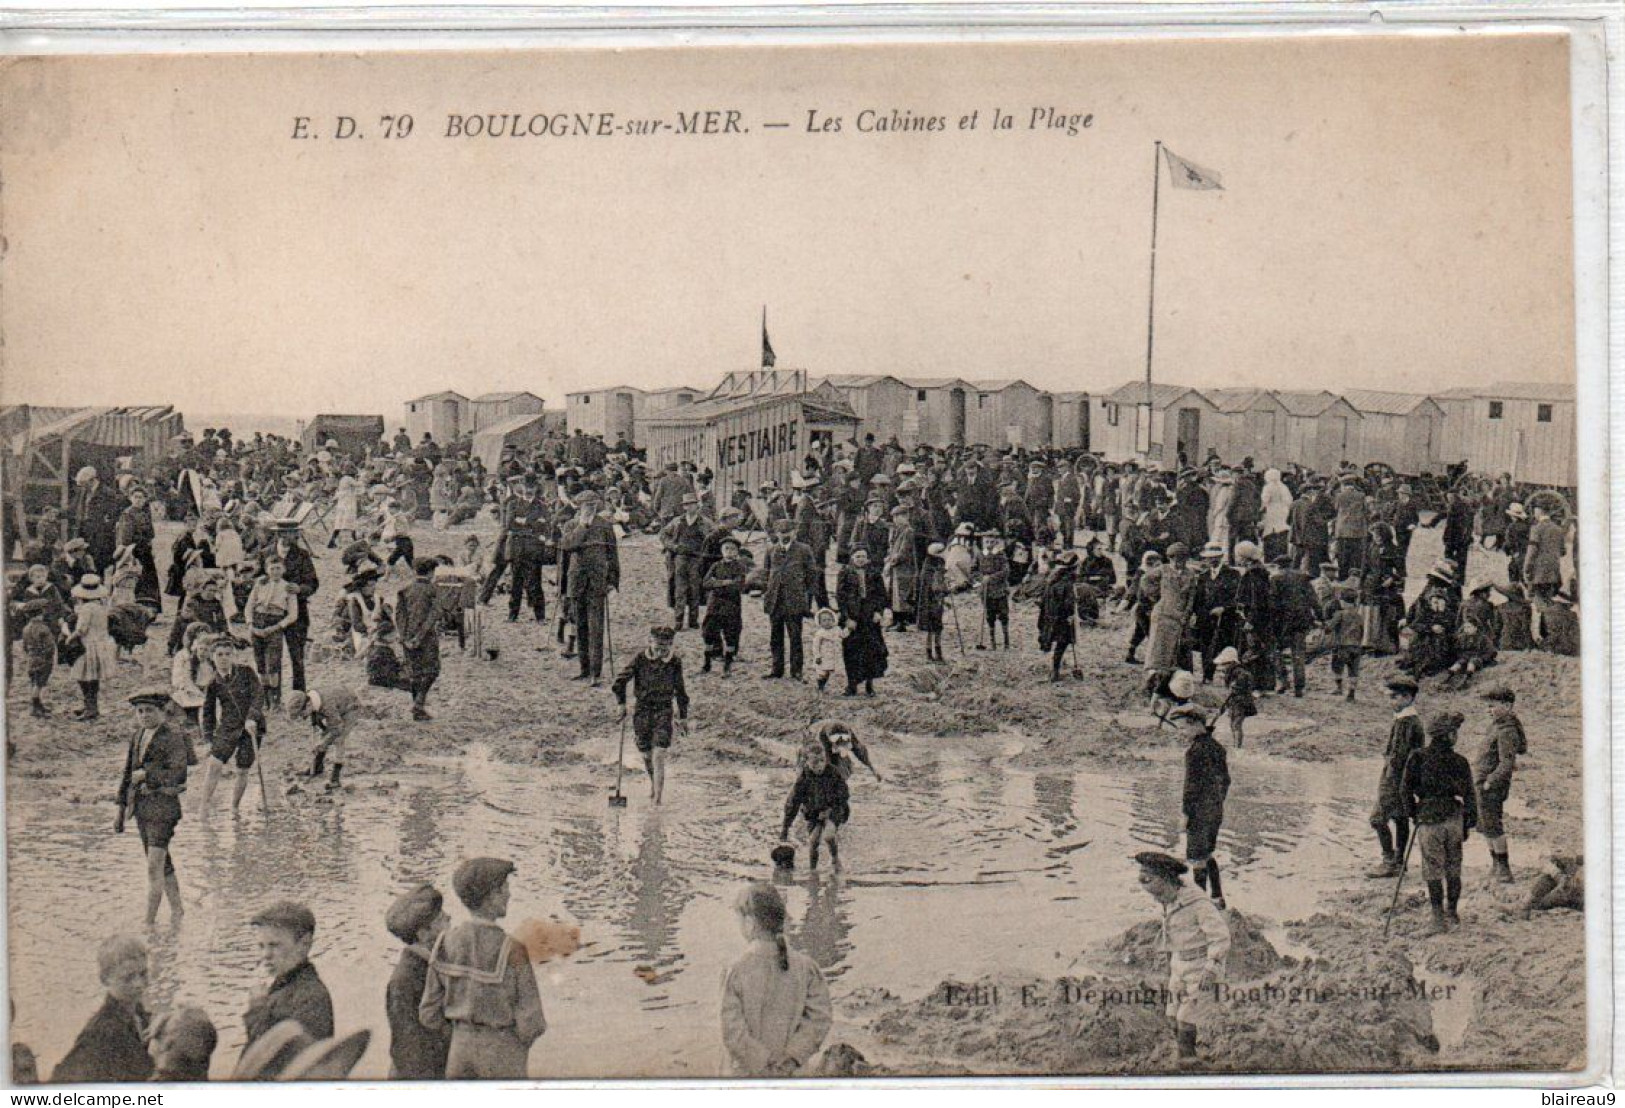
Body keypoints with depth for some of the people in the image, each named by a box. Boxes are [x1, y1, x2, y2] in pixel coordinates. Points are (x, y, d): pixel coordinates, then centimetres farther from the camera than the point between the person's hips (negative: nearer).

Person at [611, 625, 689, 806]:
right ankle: (653, 781, 43)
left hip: (664, 712, -1)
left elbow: (680, 691, 9)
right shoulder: (640, 660, -7)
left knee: (659, 756, -13)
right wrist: (622, 704, -11)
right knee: (646, 754, 12)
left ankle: (658, 798, -12)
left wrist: (683, 716, 13)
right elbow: (619, 683, -3)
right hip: (642, 710, 1)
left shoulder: (675, 662, -3)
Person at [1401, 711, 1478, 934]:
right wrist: (1469, 823, 10)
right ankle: (1451, 914, 22)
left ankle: (1439, 919, -5)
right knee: (1453, 869, 14)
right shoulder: (1460, 762, -1)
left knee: (1433, 871, 0)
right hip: (1454, 818, 2)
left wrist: (1413, 813, 6)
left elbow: (1405, 788, -7)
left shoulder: (1418, 758, -6)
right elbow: (1469, 795, 1)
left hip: (1429, 818, -2)